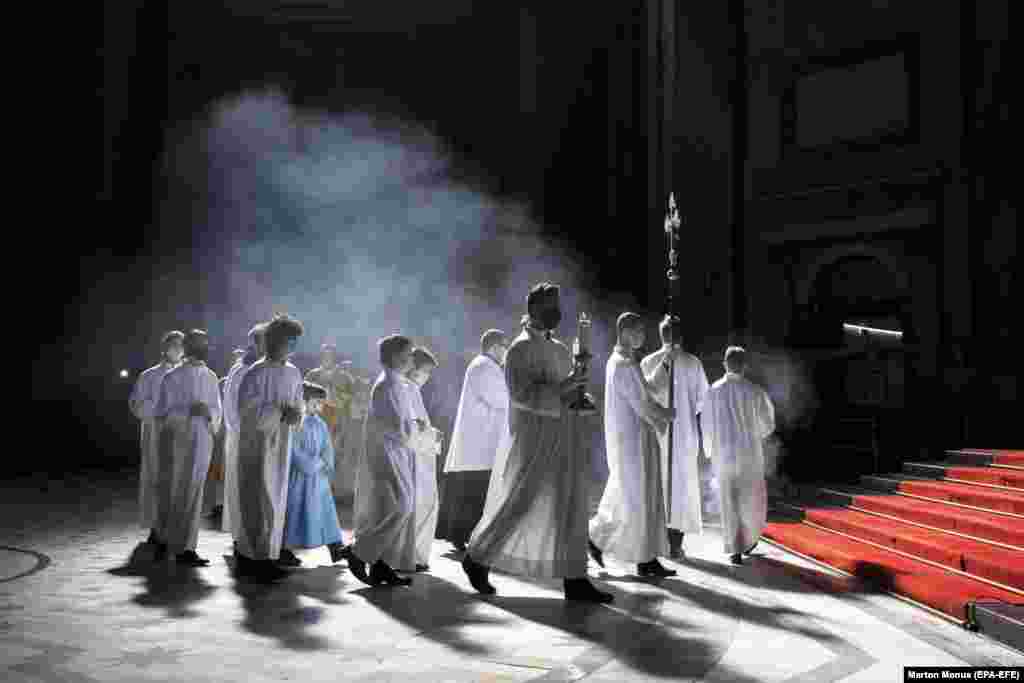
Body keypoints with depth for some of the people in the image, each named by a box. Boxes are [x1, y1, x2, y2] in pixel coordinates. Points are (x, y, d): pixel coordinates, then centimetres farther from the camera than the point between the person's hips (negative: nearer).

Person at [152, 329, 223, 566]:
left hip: (202, 441, 4)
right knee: (172, 492, 7)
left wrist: (209, 412, -13)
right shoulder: (173, 377, -7)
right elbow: (161, 414, -7)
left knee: (194, 494, 3)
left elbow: (217, 411, 9)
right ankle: (164, 539, 29)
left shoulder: (211, 377, 6)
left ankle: (185, 547, 8)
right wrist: (188, 410, -21)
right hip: (176, 440, -4)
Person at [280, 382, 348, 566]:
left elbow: (327, 447, 7)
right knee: (293, 511, 0)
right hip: (298, 474, -7)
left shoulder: (319, 423, 9)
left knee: (324, 508, 4)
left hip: (317, 476, 7)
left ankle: (335, 548, 4)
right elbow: (294, 450, -17)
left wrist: (326, 464, -10)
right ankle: (284, 551, 10)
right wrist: (316, 464, -17)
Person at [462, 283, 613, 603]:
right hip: (534, 444, -8)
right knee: (518, 506, 1)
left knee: (571, 510, 6)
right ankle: (477, 558, 21)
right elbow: (520, 393, -20)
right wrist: (562, 388, -26)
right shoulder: (521, 348, -10)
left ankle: (575, 579, 12)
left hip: (564, 444, 8)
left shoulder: (560, 350, 14)